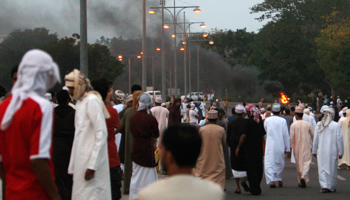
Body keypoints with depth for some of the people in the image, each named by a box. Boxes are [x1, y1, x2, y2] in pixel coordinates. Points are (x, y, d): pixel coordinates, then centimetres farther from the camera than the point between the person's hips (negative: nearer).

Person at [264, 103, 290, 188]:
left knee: (269, 163, -2)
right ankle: (279, 180, 28)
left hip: (270, 145, -1)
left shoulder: (267, 120, -2)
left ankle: (271, 180, -17)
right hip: (280, 145, 1)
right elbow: (286, 135, -3)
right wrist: (287, 148, 3)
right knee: (279, 163, 17)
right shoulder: (282, 121, -6)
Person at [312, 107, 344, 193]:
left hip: (321, 151, 3)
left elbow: (315, 139, 7)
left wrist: (314, 151, 16)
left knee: (322, 169, 5)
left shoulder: (319, 125, 2)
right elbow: (339, 140, -8)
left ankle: (324, 186, -6)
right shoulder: (336, 125, -9)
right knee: (332, 169, 8)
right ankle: (331, 187, 15)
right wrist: (340, 152, -1)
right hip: (332, 152, -3)